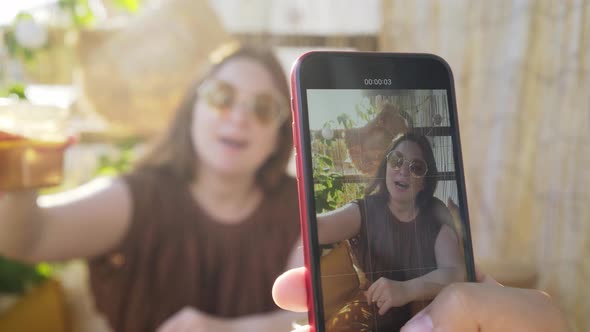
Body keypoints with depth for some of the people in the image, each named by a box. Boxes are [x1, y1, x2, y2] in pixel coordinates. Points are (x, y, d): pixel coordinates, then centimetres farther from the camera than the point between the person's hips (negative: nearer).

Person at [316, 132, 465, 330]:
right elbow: (317, 226, -25)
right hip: (372, 324, -2)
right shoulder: (364, 211, -5)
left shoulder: (436, 215, -2)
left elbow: (455, 272, -16)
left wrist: (405, 290, -34)